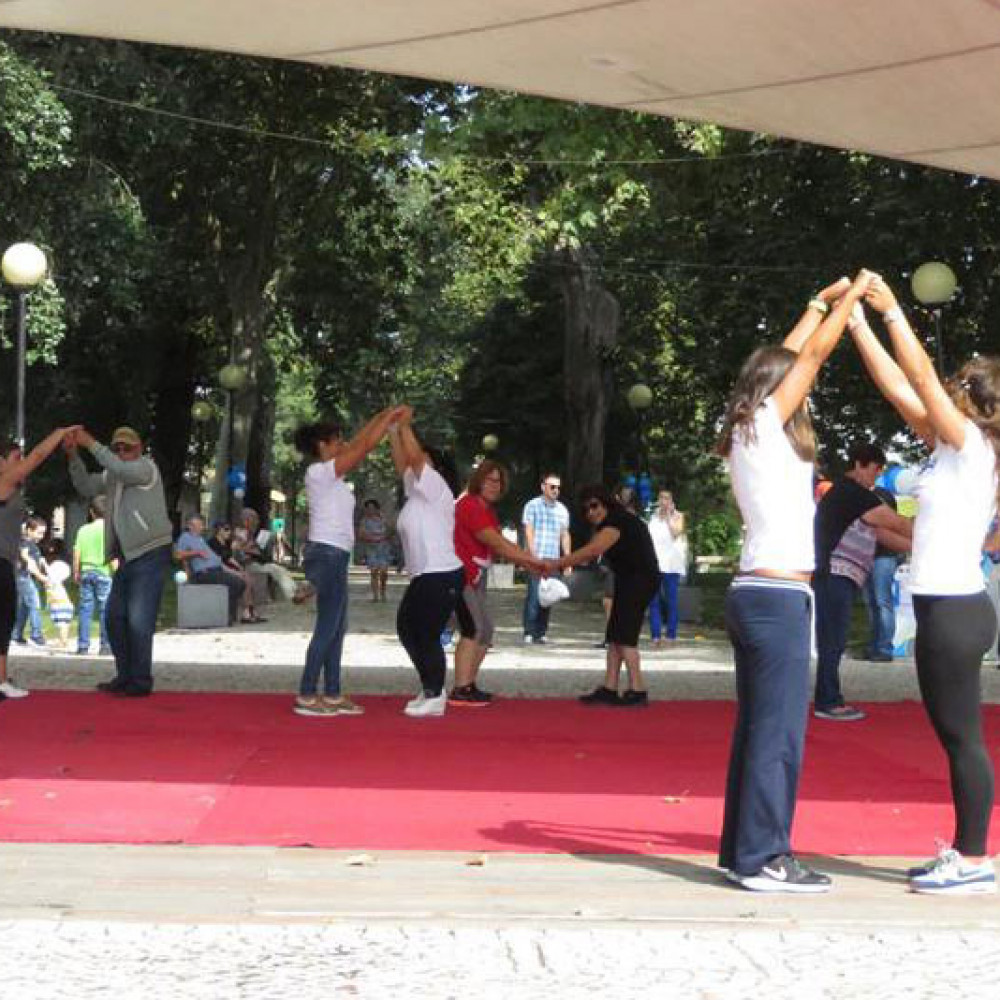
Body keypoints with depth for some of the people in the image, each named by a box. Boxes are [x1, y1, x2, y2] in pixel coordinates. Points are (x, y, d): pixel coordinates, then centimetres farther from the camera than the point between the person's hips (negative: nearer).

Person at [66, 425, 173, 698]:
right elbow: (86, 487, 9)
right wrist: (73, 456, -4)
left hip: (151, 554, -9)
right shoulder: (113, 474, 16)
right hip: (128, 557, 9)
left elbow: (120, 469, -26)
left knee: (139, 621, -10)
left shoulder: (146, 467, -7)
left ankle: (140, 682, -5)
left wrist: (91, 443, -24)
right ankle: (125, 677, 20)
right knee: (115, 617, 11)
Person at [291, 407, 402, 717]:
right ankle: (306, 696, -5)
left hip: (333, 557, 10)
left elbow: (357, 444, 22)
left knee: (336, 628, 12)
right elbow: (365, 446, -13)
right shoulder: (319, 472, -12)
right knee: (327, 628, -8)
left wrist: (381, 417, 16)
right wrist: (391, 416, -5)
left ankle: (332, 695, 16)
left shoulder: (330, 475, 14)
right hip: (327, 555, -10)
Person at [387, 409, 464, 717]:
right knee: (406, 629, 14)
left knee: (427, 636, -6)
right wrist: (393, 431, 11)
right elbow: (402, 463, 17)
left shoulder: (436, 488, -7)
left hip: (442, 577, -10)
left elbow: (415, 456, -15)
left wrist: (405, 425, -6)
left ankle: (434, 697, 4)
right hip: (422, 577, 10)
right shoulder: (417, 492, 16)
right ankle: (432, 689, 21)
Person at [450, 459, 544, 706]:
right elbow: (497, 543, -23)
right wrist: (531, 559, -21)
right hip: (461, 574, -11)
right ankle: (460, 690, -18)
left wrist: (528, 563, 1)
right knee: (473, 629, -16)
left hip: (475, 576, 11)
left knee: (485, 630, 12)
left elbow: (501, 546, 12)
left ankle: (468, 685, 18)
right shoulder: (470, 506, -16)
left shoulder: (486, 510, 18)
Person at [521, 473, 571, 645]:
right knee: (533, 595, -10)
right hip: (536, 559, -4)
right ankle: (529, 632, -7)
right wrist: (533, 556, -12)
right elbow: (529, 532, -3)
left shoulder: (562, 510, 15)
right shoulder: (532, 506, 1)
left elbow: (565, 535, 19)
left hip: (553, 560, 4)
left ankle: (540, 632, 8)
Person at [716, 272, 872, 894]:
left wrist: (823, 302, 30)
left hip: (756, 594, 10)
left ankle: (743, 848, 17)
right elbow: (812, 355, -5)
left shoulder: (748, 434, 14)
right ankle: (763, 859, -4)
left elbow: (788, 356, 25)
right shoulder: (766, 426, -8)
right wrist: (852, 296, 7)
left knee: (757, 727, 12)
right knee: (779, 732, -7)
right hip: (779, 598, -10)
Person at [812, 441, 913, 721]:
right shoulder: (854, 494, -11)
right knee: (833, 640, -6)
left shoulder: (843, 494, 21)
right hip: (835, 576, -10)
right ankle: (828, 703, -3)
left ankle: (827, 699, 16)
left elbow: (882, 533, 20)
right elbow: (899, 524, -11)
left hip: (834, 579, 10)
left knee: (833, 640, 12)